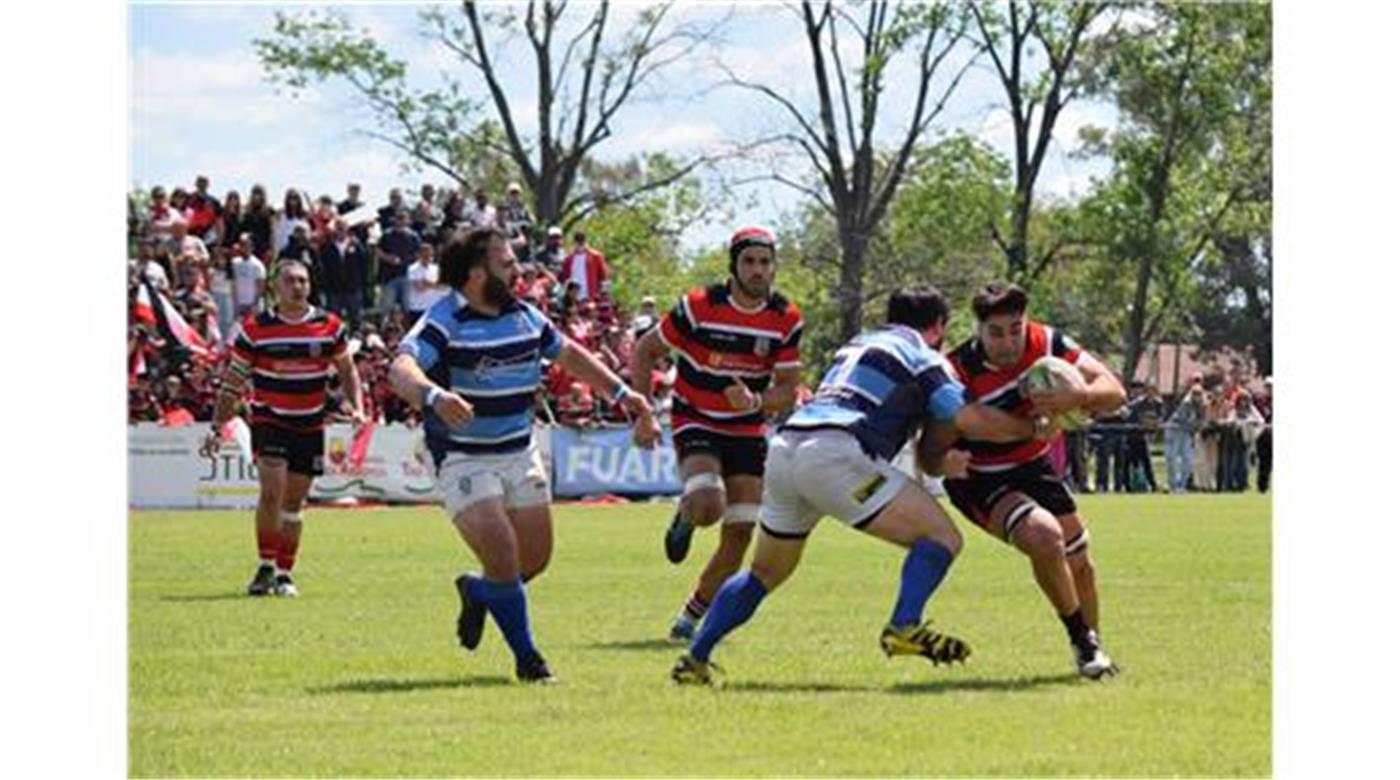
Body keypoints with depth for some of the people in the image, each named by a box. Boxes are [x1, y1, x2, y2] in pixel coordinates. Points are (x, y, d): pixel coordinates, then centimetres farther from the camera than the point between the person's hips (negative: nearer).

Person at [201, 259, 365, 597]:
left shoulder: (329, 326, -1)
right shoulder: (256, 329, -6)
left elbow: (347, 370, 13)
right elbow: (233, 381, 1)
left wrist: (357, 407, -1)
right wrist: (218, 427, -4)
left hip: (310, 426, 2)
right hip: (269, 420, -2)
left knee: (294, 503, 7)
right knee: (272, 491, -18)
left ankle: (284, 573, 18)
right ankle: (265, 567, -5)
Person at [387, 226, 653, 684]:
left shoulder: (524, 317, 6)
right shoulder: (444, 321, -16)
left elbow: (569, 355, 23)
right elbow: (401, 369, -32)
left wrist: (621, 393, 18)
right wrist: (435, 396, -52)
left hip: (519, 453, 7)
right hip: (463, 459, -7)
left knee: (536, 556, 8)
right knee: (502, 555, -16)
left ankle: (476, 593, 39)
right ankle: (526, 657, 1)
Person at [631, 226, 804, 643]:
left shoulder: (786, 319, -6)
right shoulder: (699, 307, -15)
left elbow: (788, 389, -2)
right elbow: (644, 352, -4)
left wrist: (756, 401, -24)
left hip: (747, 431, 4)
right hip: (696, 423, -4)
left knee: (740, 534, -1)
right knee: (708, 506, -30)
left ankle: (692, 617, 17)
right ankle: (684, 517, 9)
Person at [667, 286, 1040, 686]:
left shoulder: (858, 345, 34)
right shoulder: (922, 357, 11)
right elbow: (969, 418, -2)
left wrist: (940, 463, 25)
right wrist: (1032, 427, 11)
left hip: (784, 446, 8)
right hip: (833, 453, -8)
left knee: (766, 572, 26)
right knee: (941, 536, -4)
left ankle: (694, 659, 24)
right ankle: (905, 626, -23)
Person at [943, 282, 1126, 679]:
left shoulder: (1047, 344, -18)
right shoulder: (959, 373, -28)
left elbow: (1114, 391, -20)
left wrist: (1077, 398, -42)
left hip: (1034, 465, 5)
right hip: (980, 480, -5)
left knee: (1077, 561, 11)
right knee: (1044, 536, -28)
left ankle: (1093, 643, 39)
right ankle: (1082, 640, -8)